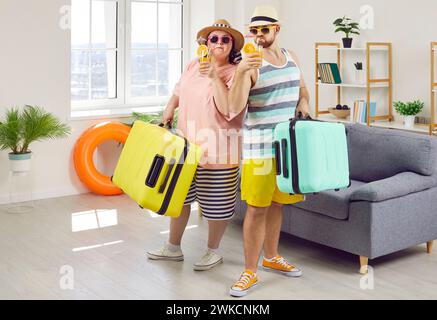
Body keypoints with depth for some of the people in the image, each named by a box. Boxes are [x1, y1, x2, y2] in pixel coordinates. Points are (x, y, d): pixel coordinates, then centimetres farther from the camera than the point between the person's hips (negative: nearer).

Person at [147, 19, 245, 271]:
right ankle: (173, 247, 35)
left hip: (217, 151, -6)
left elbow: (229, 109, -24)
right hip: (186, 145, 6)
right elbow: (179, 92, 24)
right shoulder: (193, 66, 6)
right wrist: (169, 110, 19)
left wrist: (215, 77, -25)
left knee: (217, 203, 5)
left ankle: (213, 251, 27)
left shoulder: (235, 73, -11)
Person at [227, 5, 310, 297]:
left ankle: (271, 257, 31)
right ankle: (250, 272, 5)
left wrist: (303, 105, 3)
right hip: (261, 146, -5)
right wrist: (241, 73, -33)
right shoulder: (251, 64, -10)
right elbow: (235, 109, -21)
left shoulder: (292, 57, 10)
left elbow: (303, 90, 25)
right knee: (257, 209, -4)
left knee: (277, 203, 15)